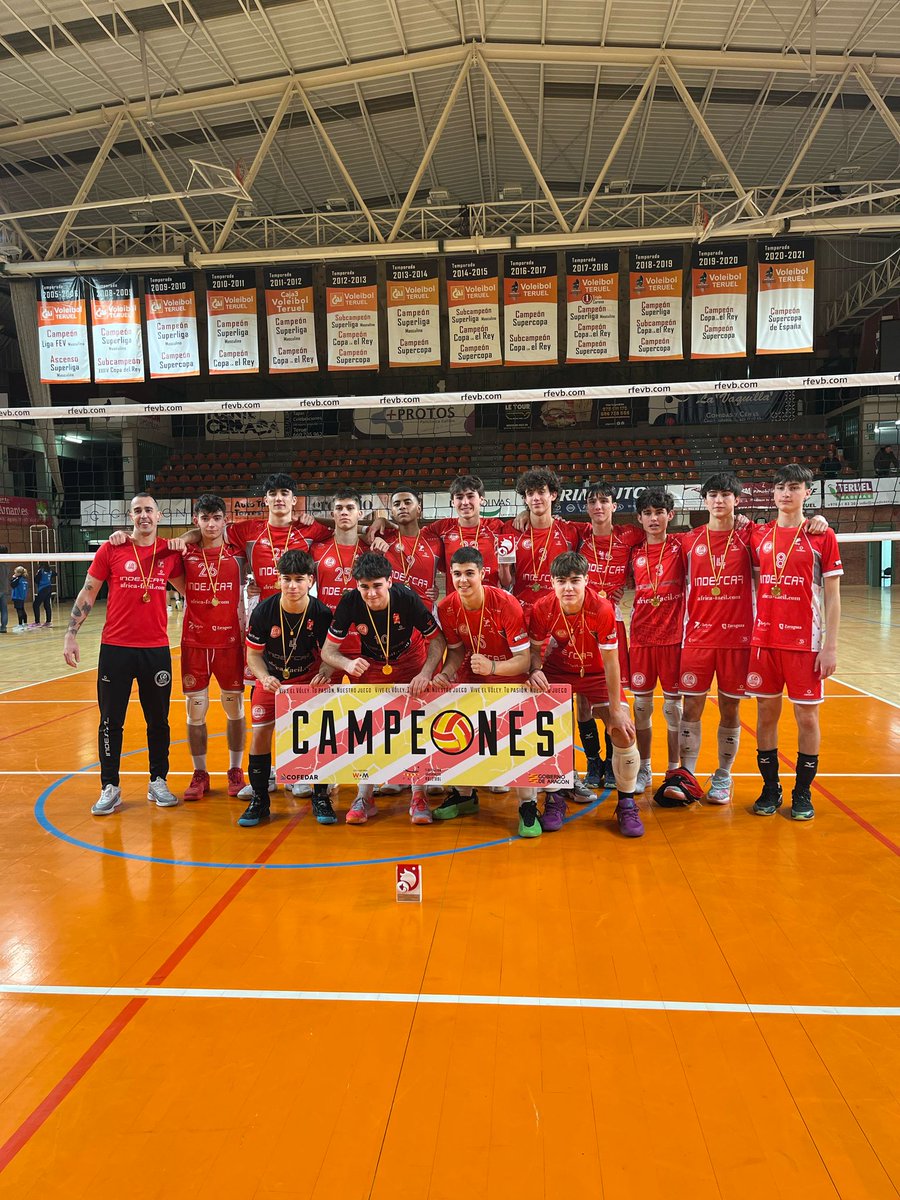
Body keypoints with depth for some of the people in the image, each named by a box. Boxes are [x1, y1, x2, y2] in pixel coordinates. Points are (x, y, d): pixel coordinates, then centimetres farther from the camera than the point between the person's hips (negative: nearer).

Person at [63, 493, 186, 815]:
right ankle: (110, 788, 17)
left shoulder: (170, 553, 3)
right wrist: (71, 634, -2)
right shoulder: (111, 550, -1)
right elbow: (87, 594, 3)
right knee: (111, 722, 5)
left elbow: (187, 590, 16)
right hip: (115, 648, -1)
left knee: (158, 721, 10)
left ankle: (158, 782, 24)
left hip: (157, 649, 1)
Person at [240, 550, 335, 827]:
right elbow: (254, 653, -8)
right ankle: (259, 799, 12)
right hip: (271, 679, 1)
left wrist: (324, 673, -28)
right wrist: (265, 677, -26)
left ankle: (321, 798, 9)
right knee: (260, 734, -6)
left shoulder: (322, 613, -20)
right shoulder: (263, 611, -20)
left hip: (308, 678, 0)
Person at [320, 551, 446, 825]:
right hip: (370, 666, 1)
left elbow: (437, 639, -18)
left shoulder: (407, 598, -29)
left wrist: (426, 673, -33)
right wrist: (348, 664, -41)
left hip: (411, 661, -1)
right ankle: (364, 798, 10)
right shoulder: (349, 603, -25)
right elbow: (328, 651, -19)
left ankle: (418, 797, 2)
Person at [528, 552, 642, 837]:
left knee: (624, 731, -13)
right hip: (557, 671, 1)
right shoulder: (542, 609, -23)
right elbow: (535, 649, -6)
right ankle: (555, 798, 12)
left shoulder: (602, 609, -29)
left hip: (597, 672, -1)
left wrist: (616, 709, -19)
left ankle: (627, 804, 9)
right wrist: (535, 670, -29)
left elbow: (610, 662, -22)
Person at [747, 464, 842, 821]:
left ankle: (803, 793, 18)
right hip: (763, 640, 3)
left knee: (807, 716, 3)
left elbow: (832, 596, -2)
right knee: (766, 714, 7)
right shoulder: (759, 535, 7)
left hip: (806, 641, -2)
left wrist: (830, 646, -7)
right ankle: (770, 788, 20)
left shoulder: (822, 536, -1)